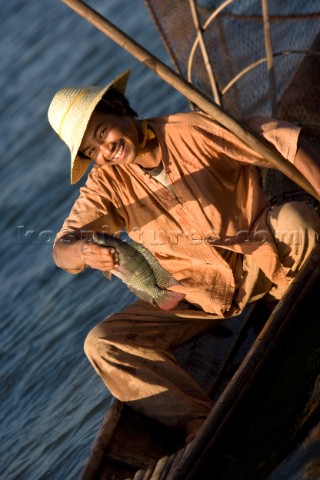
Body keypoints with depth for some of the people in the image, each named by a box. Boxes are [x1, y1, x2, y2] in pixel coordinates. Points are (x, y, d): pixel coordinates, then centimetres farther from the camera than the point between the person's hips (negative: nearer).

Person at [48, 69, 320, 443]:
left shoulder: (192, 131, -12)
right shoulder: (106, 182, -3)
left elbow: (285, 142, -15)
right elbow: (62, 251, -15)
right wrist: (83, 251, -41)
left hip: (259, 256, -3)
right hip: (196, 294, 3)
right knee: (103, 343, -16)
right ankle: (198, 422, -34)